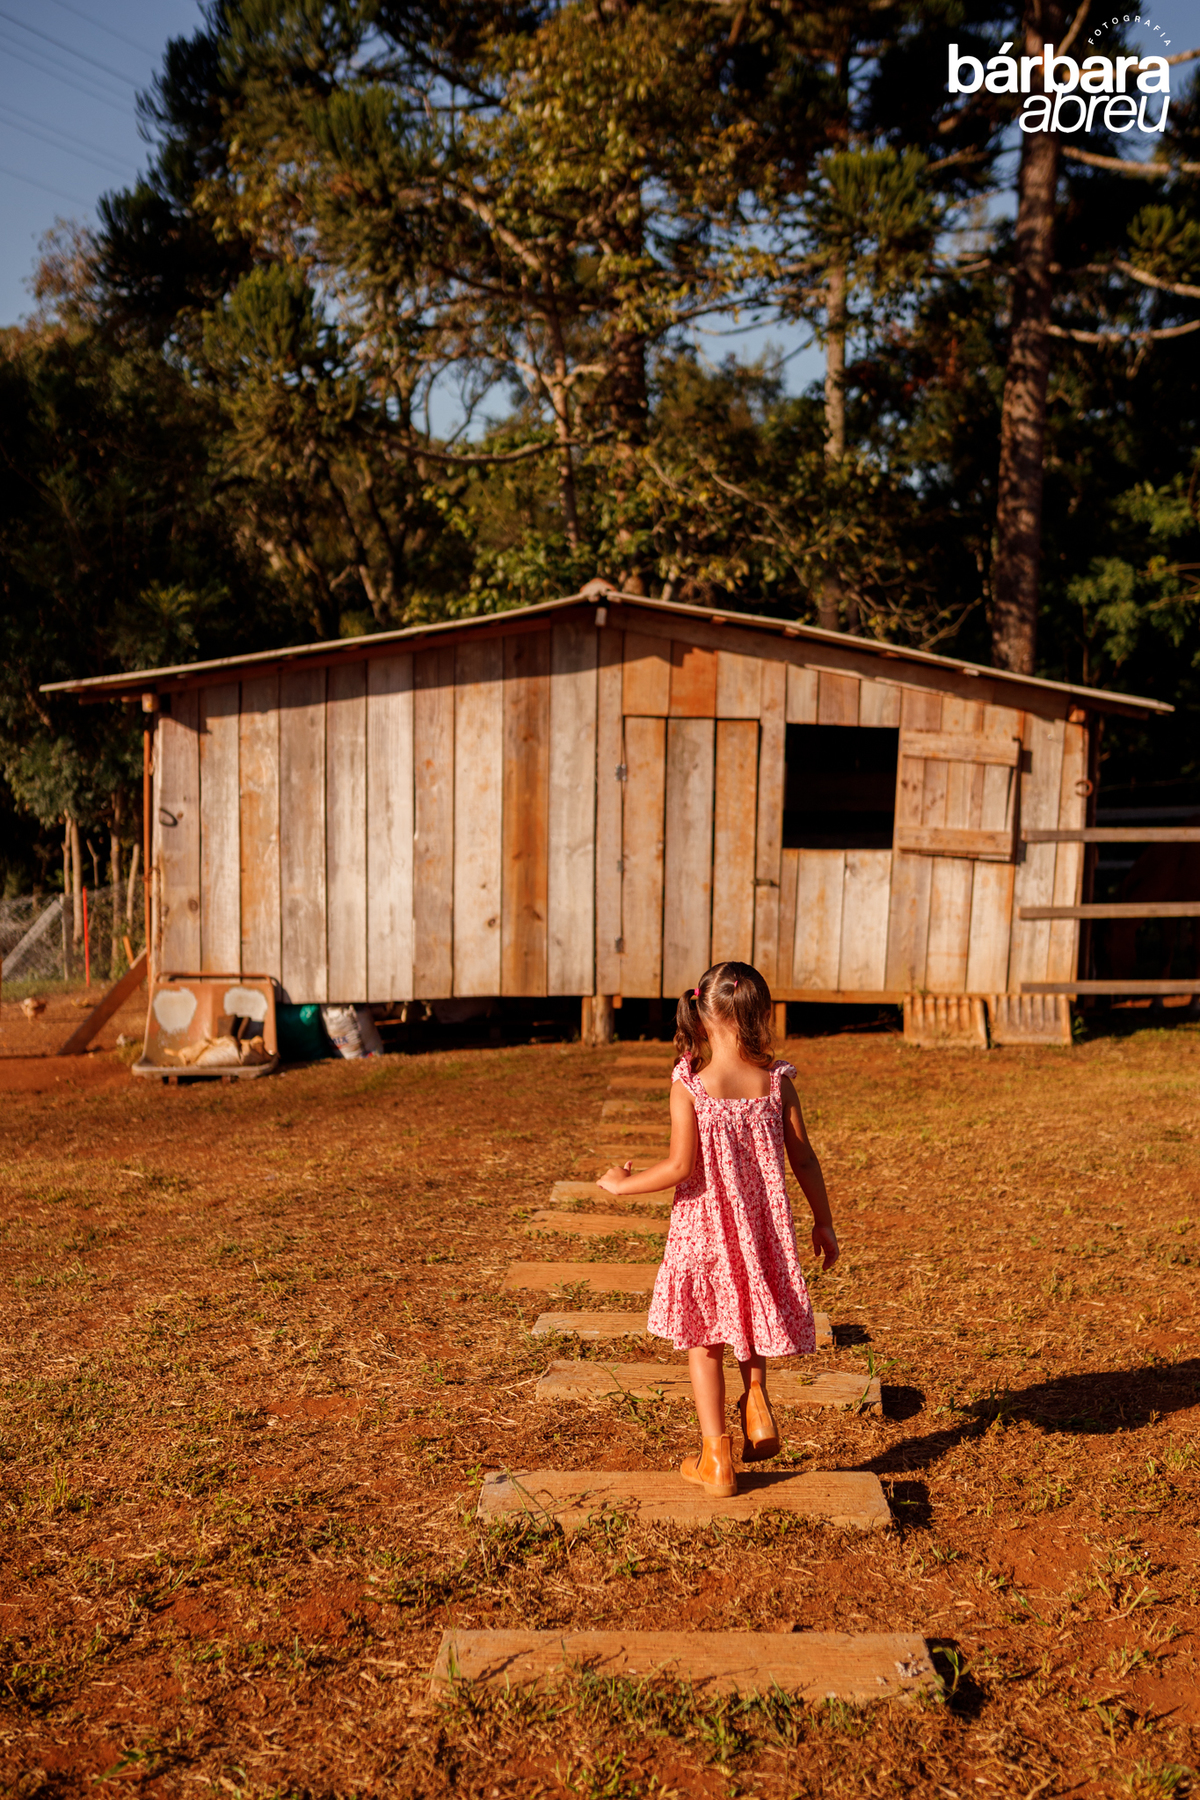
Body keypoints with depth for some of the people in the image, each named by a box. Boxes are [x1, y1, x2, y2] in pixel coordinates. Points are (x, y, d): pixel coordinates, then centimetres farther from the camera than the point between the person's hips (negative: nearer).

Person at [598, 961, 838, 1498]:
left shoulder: (689, 1084, -16)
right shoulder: (777, 1082, -7)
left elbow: (680, 1167, -18)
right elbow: (804, 1159, -1)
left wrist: (622, 1184, -3)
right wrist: (823, 1221, 12)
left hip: (703, 1230, -3)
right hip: (763, 1228, 3)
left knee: (702, 1341, 11)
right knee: (750, 1320, 30)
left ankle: (716, 1461, 14)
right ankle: (756, 1398, 13)